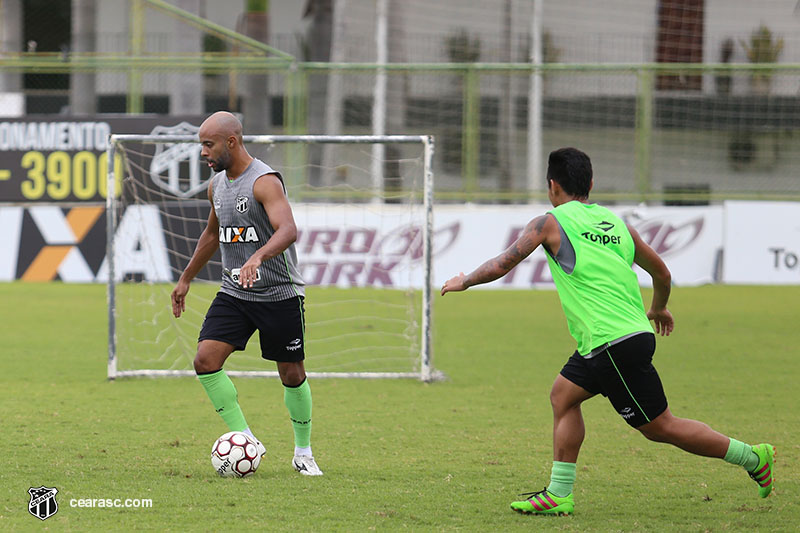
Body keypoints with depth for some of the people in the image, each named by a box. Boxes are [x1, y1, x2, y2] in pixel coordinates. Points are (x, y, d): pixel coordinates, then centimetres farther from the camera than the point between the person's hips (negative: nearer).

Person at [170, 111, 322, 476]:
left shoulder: (265, 181, -17)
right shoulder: (217, 185, 8)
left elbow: (288, 230, -33)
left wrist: (258, 256, -50)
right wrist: (186, 278, 28)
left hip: (279, 295, -6)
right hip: (234, 293, 6)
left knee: (292, 375, 4)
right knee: (205, 360, -12)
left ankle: (303, 453, 23)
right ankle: (246, 441, -4)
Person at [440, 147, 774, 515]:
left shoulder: (550, 223, -5)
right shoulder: (615, 223, 13)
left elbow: (501, 266, -2)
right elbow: (661, 272, 22)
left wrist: (464, 281, 18)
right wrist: (659, 308, 43)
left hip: (616, 344, -8)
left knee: (660, 426, -2)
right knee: (563, 395, 14)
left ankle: (753, 457, 3)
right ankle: (558, 495, 12)